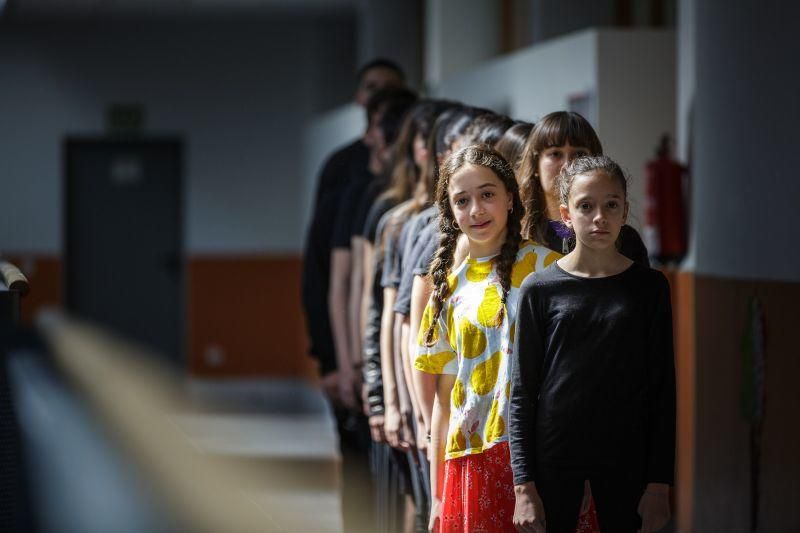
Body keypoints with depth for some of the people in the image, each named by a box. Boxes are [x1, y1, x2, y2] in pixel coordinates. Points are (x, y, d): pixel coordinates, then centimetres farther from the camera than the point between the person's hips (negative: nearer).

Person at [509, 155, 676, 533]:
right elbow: (522, 393, 1)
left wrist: (659, 482, -2)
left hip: (625, 459, 1)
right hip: (553, 456, -1)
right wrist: (524, 486, -5)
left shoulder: (649, 286, 3)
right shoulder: (540, 289, 0)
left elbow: (662, 389, 3)